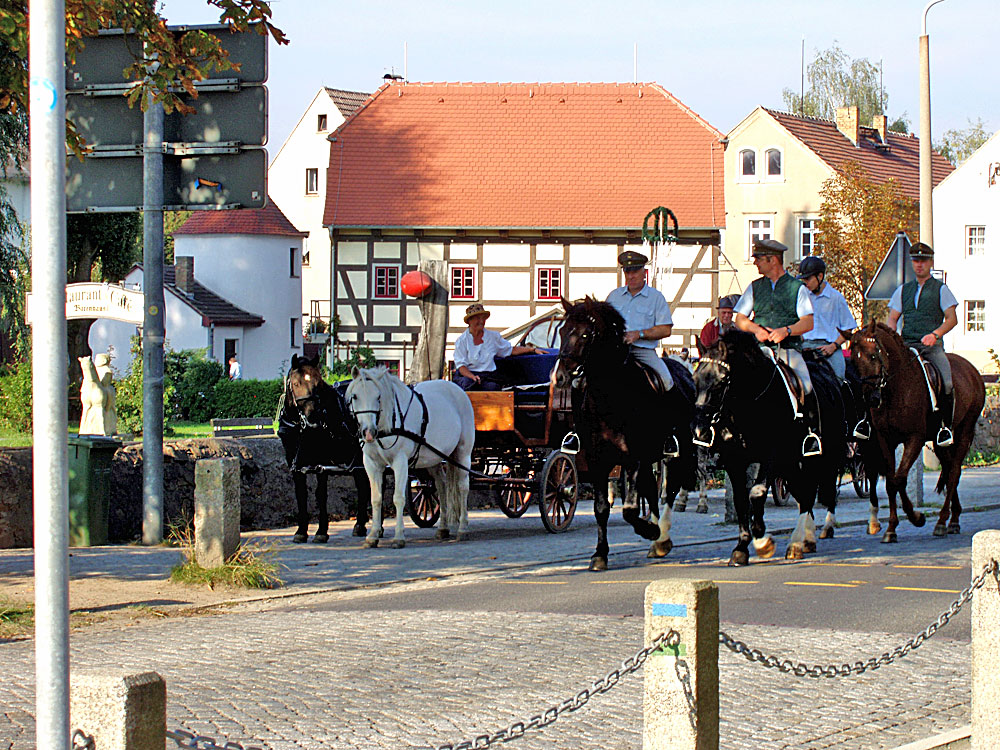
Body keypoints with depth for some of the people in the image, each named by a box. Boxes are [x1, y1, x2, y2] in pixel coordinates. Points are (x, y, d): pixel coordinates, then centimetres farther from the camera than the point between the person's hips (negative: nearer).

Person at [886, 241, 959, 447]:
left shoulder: (940, 289, 9)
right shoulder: (903, 290, 19)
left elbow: (952, 319, 1)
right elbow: (892, 318, 16)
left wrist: (935, 334, -16)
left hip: (932, 345, -3)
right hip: (906, 344, 3)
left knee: (946, 382, -27)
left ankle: (945, 426, -14)